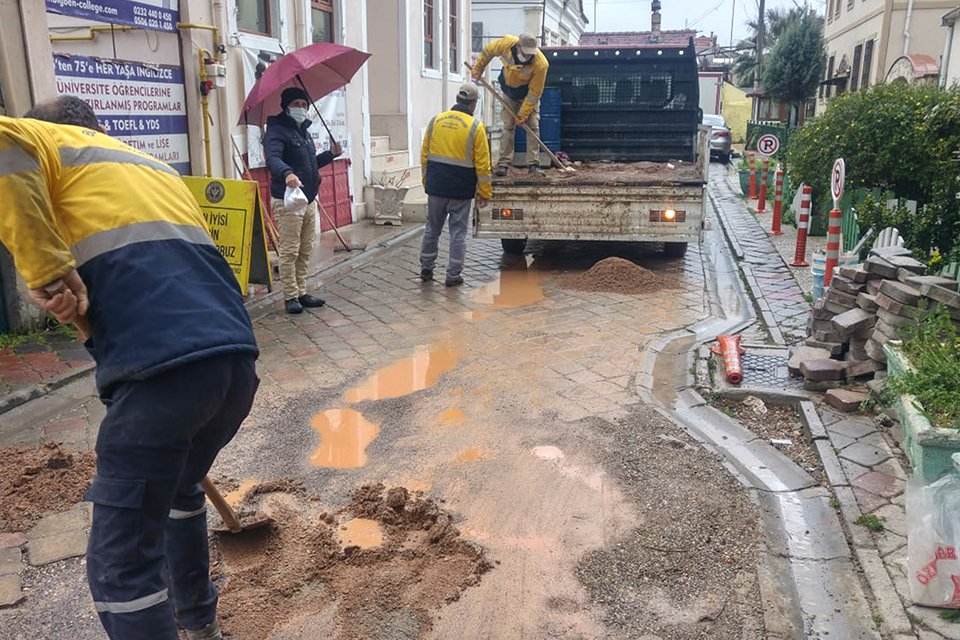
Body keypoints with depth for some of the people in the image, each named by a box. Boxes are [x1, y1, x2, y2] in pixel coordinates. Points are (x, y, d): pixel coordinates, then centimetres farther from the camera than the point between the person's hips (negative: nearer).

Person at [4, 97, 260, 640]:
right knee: (180, 487, 32)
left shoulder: (50, 140, 14)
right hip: (239, 356, 8)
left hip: (161, 368, -8)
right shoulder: (159, 167, 33)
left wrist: (46, 270, -10)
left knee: (121, 564, 3)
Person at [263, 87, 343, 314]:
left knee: (306, 251, 12)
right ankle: (290, 296, 2)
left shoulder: (304, 131, 19)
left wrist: (331, 154, 19)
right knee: (289, 251, -5)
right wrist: (287, 174, -48)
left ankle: (301, 292, 20)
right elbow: (273, 159, -29)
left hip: (309, 199, 9)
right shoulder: (277, 131, -10)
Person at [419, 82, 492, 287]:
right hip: (461, 191, -3)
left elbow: (424, 156, 9)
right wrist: (484, 193, 0)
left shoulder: (436, 121, 4)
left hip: (436, 187, 4)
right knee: (458, 233, 6)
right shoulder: (476, 126, -8)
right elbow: (482, 164, -8)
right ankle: (453, 275, 10)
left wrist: (427, 182, 19)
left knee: (432, 229, 15)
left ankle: (426, 269, 24)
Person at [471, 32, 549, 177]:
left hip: (529, 94, -2)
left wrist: (523, 115, -26)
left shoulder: (541, 64, -35)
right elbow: (488, 50, -6)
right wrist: (478, 69, 1)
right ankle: (503, 163, 0)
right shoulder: (507, 43, -28)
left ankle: (533, 164, -3)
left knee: (533, 127, -7)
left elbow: (534, 93, -27)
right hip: (509, 91, 2)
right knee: (508, 126, -1)